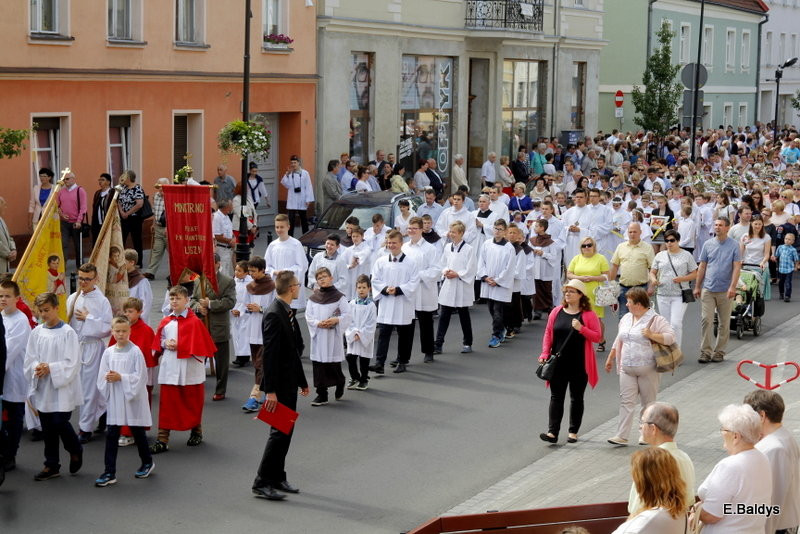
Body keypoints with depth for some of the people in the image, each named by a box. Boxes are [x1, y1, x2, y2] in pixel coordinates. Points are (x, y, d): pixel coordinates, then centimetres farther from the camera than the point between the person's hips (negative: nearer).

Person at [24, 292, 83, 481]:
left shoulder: (67, 333, -9)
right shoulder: (37, 332, 5)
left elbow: (72, 363, -12)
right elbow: (29, 359, 7)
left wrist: (51, 368, -20)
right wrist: (37, 368, -14)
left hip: (62, 387, -5)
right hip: (42, 387, 5)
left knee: (60, 422, -9)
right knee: (47, 427, 9)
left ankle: (75, 451, 19)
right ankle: (51, 465, 18)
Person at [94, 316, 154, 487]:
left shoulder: (135, 352, -10)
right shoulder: (108, 352, 3)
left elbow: (140, 377, -13)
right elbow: (102, 377, 5)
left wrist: (121, 377, -18)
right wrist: (108, 378, -16)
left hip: (133, 398, -3)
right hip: (114, 400, 3)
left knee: (138, 433, 12)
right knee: (111, 435, 0)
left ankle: (147, 462, 34)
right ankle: (109, 473, 3)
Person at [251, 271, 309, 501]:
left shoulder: (288, 313, 11)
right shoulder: (274, 315, -19)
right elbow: (269, 354, -22)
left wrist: (302, 380, 21)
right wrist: (270, 391, -24)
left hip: (289, 381, 10)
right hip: (280, 384, -10)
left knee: (286, 431, 14)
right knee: (279, 432, -6)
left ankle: (277, 478, 23)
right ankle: (262, 483, 1)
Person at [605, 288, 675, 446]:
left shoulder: (656, 320, -8)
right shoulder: (626, 318, 14)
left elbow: (671, 337, -15)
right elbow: (619, 341, 23)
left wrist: (651, 335, -23)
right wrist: (610, 358, 23)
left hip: (647, 370, -5)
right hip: (627, 369, 5)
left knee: (648, 403, 6)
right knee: (626, 401, -2)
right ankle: (621, 436, -5)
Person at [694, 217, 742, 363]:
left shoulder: (734, 245, -1)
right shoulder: (708, 244, 7)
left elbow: (737, 267, -6)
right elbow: (702, 266, 11)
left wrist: (733, 287, -18)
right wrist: (697, 287, 8)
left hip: (725, 290, -1)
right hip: (708, 289, 2)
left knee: (724, 323, 6)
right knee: (706, 320, -7)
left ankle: (719, 352, 16)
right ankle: (705, 351, -3)